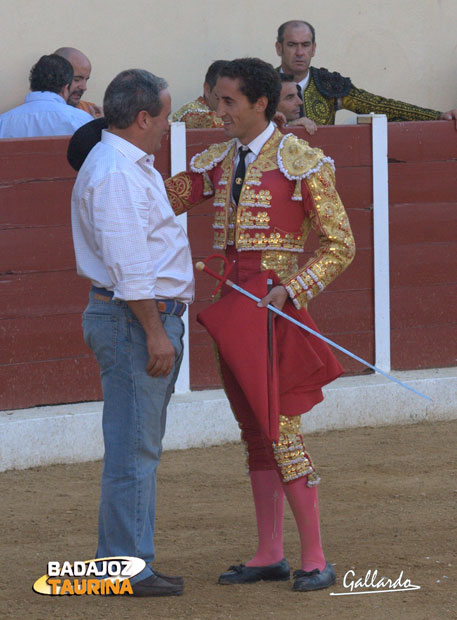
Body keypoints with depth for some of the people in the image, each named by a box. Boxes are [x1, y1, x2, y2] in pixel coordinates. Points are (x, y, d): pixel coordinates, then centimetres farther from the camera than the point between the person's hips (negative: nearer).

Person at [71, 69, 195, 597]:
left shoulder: (132, 167, 19)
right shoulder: (116, 173, -17)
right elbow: (128, 264, -22)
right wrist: (155, 332, -21)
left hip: (148, 318, 11)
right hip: (135, 319, -11)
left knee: (136, 447, 14)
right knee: (133, 447, -8)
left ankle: (122, 561, 18)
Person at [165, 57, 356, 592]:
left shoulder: (300, 162, -9)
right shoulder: (218, 161, 11)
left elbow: (340, 246, -8)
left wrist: (290, 291, -19)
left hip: (275, 309, -7)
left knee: (280, 428, -8)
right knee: (254, 433, 9)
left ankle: (314, 559, -2)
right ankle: (269, 555, 15)